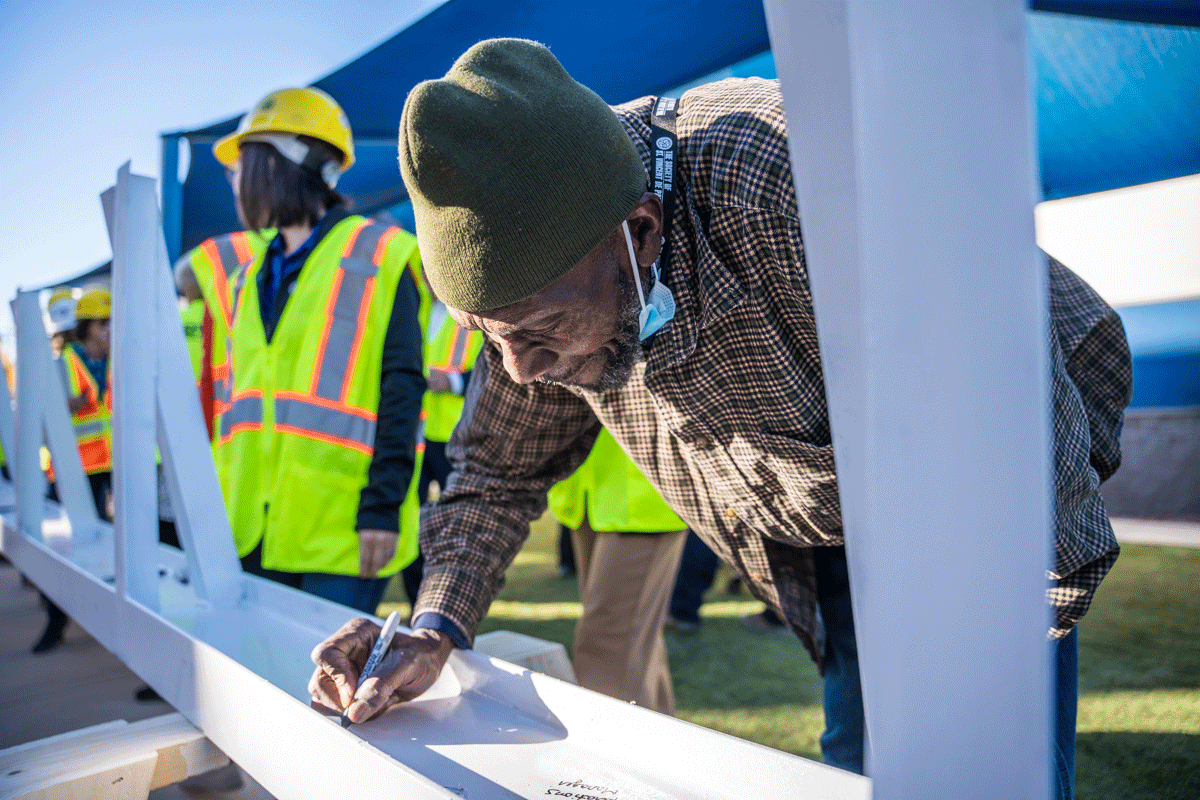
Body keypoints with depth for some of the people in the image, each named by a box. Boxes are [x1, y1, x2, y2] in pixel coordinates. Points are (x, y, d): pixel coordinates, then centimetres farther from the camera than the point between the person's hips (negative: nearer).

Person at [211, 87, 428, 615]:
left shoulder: (377, 258, -3)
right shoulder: (252, 277, 18)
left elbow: (400, 388, -10)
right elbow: (236, 399, 20)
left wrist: (384, 504, -15)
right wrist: (218, 504, 16)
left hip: (339, 529, -7)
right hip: (258, 528, 7)